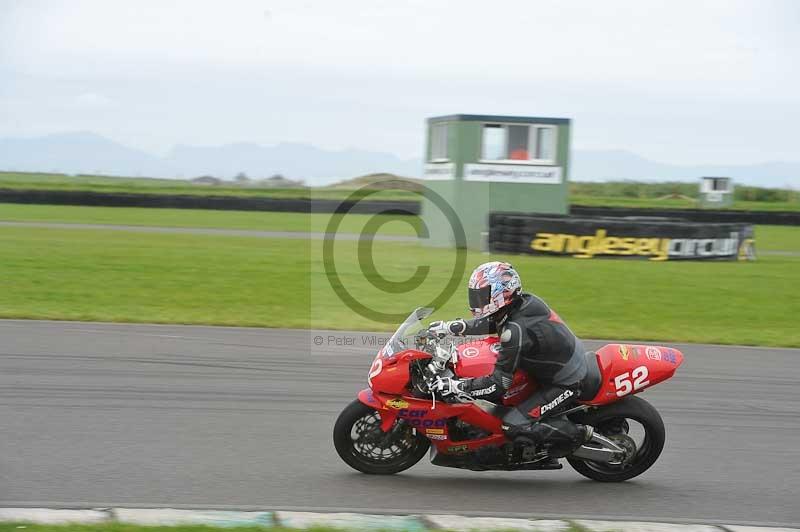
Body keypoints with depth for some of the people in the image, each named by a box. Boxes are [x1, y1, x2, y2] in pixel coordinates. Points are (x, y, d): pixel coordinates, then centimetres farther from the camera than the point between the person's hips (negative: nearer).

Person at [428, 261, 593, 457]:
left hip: (566, 385, -10)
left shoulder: (516, 330, -29)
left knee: (514, 426, -15)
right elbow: (491, 323, 17)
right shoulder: (526, 301, -3)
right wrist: (451, 327, 9)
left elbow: (499, 384, -27)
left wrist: (456, 386, -25)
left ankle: (579, 434, -4)